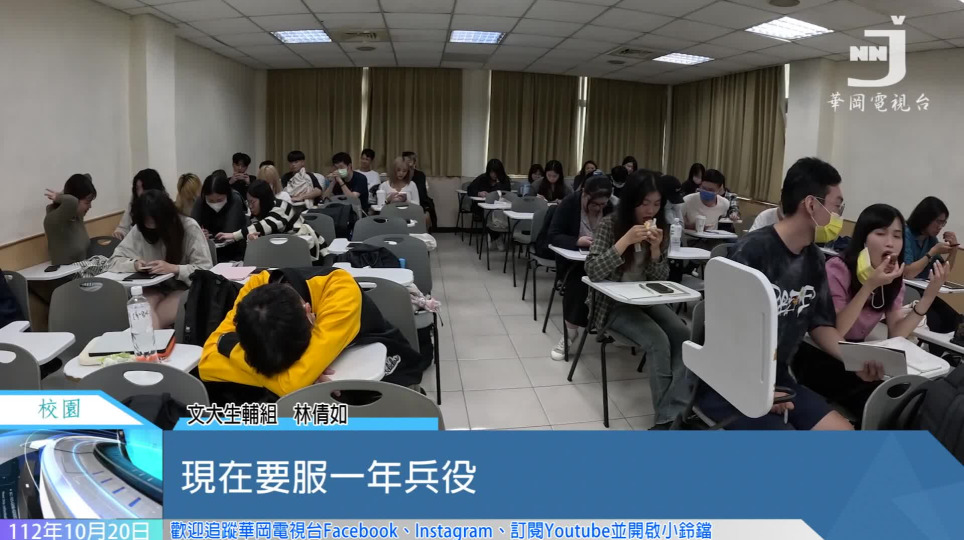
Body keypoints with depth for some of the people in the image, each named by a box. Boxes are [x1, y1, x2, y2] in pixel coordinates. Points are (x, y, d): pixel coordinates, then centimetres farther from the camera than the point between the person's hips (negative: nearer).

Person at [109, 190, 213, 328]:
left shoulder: (189, 227, -15)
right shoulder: (139, 230, -6)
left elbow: (206, 270, -16)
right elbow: (115, 261, 2)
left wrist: (174, 269, -30)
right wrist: (134, 264, -20)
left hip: (183, 289, -3)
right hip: (154, 288, 3)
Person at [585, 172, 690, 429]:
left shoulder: (661, 227, 3)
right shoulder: (610, 225, -9)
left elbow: (661, 279, 3)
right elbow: (592, 271, -19)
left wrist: (655, 249, -16)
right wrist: (625, 241, -27)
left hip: (648, 300, 5)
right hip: (615, 303, -4)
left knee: (683, 336, -24)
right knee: (658, 341, -28)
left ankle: (676, 412, -28)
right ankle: (668, 415, -18)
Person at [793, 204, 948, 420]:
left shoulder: (895, 276, 3)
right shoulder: (838, 269, -17)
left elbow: (896, 335, -4)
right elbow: (832, 334, -23)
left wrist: (930, 294, -15)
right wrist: (869, 285, -30)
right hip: (818, 357, -6)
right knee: (880, 398, -29)